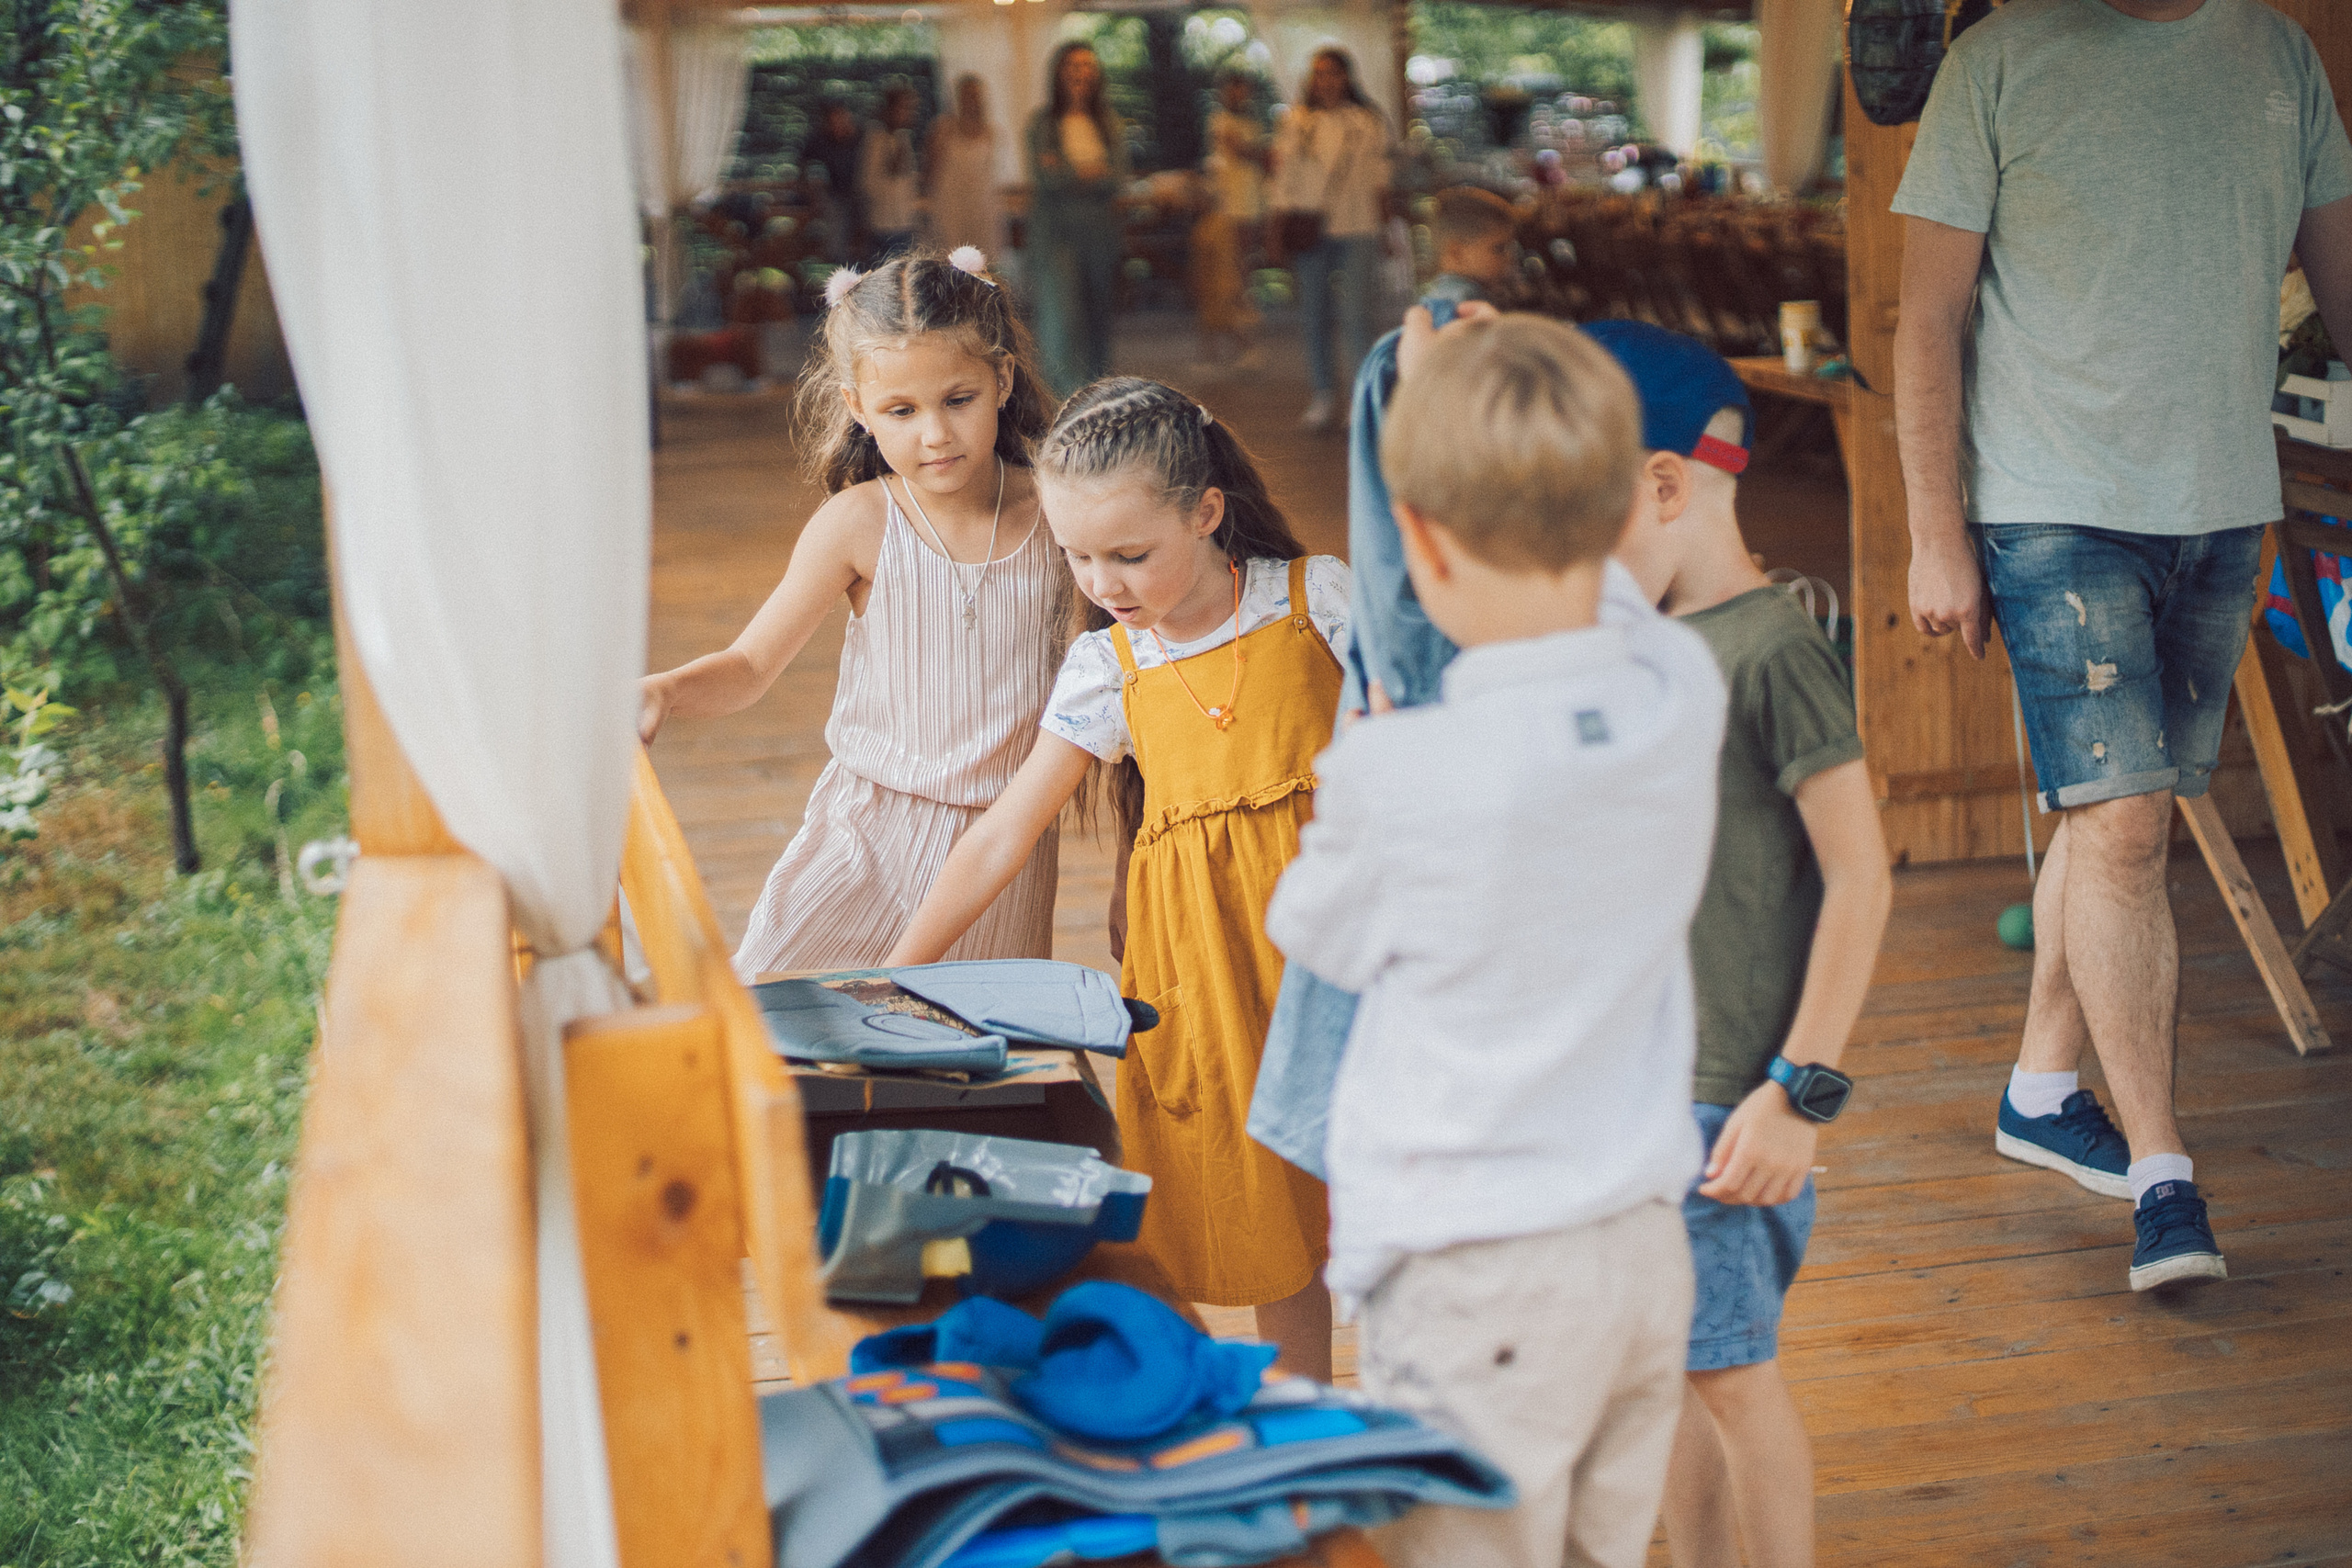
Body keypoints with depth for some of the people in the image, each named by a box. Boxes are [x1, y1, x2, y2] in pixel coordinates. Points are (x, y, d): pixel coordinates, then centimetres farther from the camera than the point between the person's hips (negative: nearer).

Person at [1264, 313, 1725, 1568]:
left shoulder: (1397, 778, -22)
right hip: (1648, 1250, 6)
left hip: (1477, 1287, -6)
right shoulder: (1683, 693, -9)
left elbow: (1317, 937, 0)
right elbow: (1603, 599, 16)